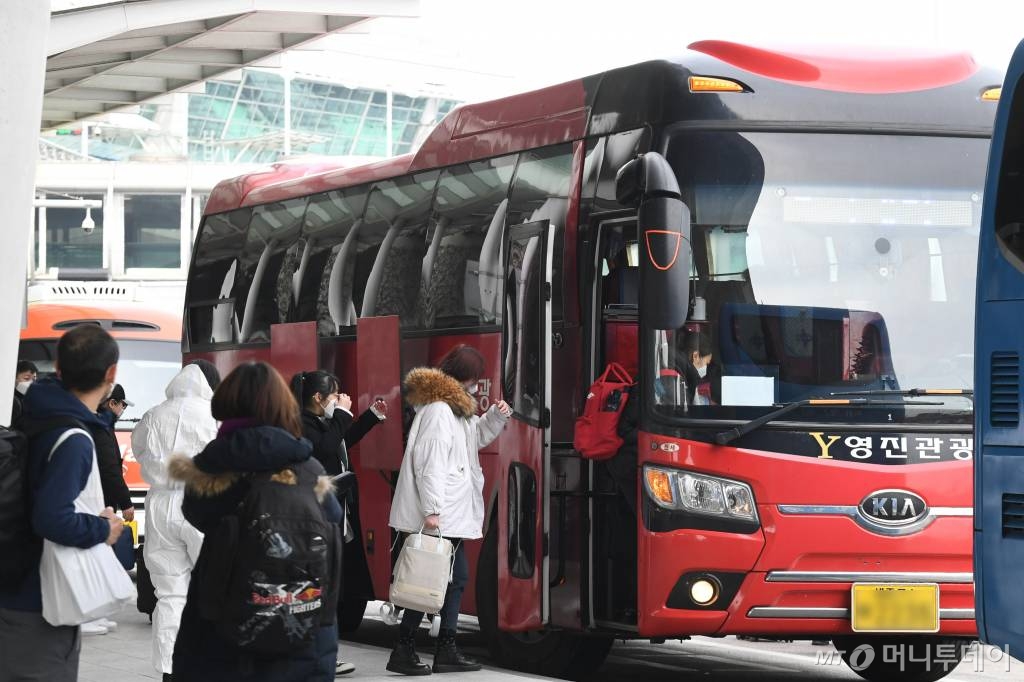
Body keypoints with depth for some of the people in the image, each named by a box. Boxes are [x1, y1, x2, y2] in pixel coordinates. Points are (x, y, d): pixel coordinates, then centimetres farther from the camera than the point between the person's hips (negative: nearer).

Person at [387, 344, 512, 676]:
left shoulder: (455, 409, 16)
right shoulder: (438, 411, -16)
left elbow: (477, 436, 33)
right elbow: (429, 464, -23)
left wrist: (497, 415, 13)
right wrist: (432, 510, -28)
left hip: (452, 516, 11)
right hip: (439, 517, -11)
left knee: (457, 577, 12)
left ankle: (446, 651, 16)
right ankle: (403, 651, -3)